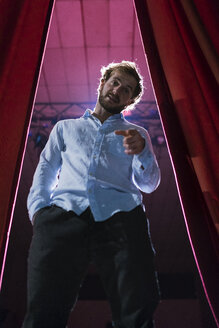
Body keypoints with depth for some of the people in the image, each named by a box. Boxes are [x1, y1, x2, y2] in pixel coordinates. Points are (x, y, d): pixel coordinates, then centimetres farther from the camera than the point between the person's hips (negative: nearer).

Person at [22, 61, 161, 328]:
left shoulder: (136, 134, 27)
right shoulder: (65, 127, 29)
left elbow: (148, 184, 15)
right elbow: (45, 171, 19)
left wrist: (142, 151, -5)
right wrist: (38, 209, 0)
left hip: (120, 216, 0)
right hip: (63, 214, 1)